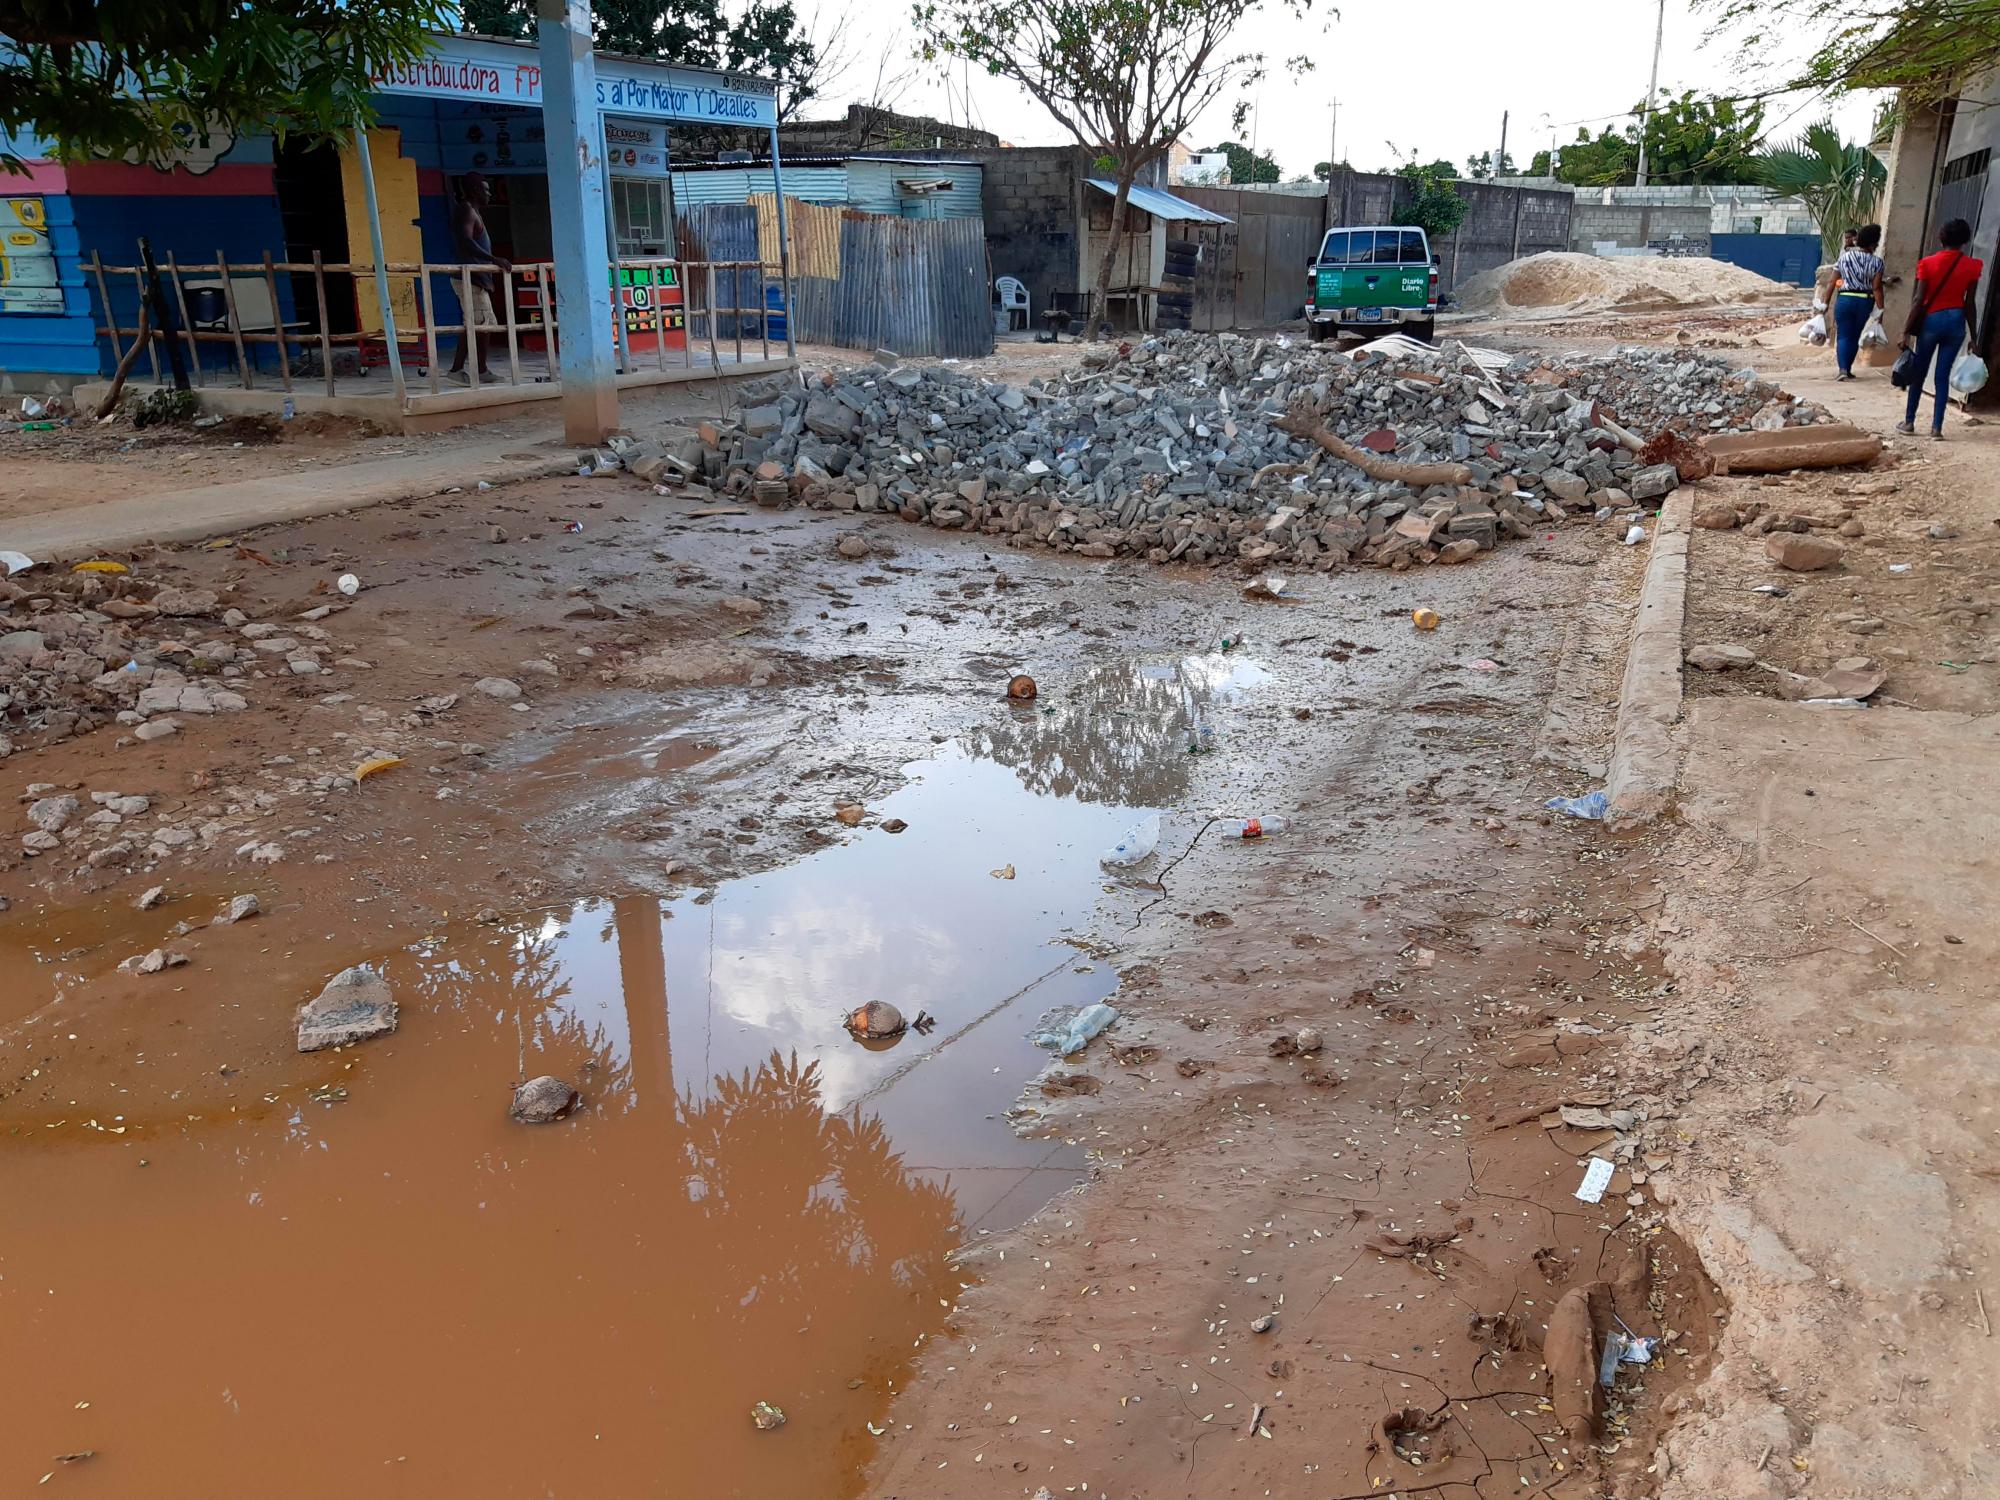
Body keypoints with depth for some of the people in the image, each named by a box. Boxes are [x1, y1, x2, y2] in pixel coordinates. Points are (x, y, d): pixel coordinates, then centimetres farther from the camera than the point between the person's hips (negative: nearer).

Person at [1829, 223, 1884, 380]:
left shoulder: (1844, 257, 0)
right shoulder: (1876, 262, -4)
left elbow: (1832, 283, 0)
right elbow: (1877, 288, -9)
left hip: (1844, 299, 0)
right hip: (1865, 302, 0)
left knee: (1843, 335, 1)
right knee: (1855, 336, 15)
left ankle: (1843, 369, -19)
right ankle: (1848, 369, 20)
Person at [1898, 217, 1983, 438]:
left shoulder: (1928, 263, -8)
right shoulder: (1971, 266, -3)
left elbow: (1919, 301, -10)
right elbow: (1969, 304, -2)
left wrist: (1907, 331, -5)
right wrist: (1974, 336, 5)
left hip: (1932, 320, -1)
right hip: (1956, 321, 2)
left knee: (1919, 373, 10)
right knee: (1943, 375, 5)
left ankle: (1909, 422, 13)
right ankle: (1937, 426, 3)